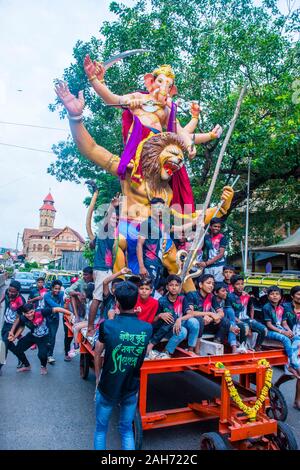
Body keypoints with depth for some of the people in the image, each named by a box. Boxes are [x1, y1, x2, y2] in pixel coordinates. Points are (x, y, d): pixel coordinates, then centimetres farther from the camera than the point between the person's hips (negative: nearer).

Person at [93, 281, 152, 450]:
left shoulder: (107, 325, -20)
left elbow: (98, 354, -5)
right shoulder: (147, 328, -13)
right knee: (127, 430, 22)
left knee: (101, 428, 21)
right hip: (132, 389, 2)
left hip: (107, 388, -2)